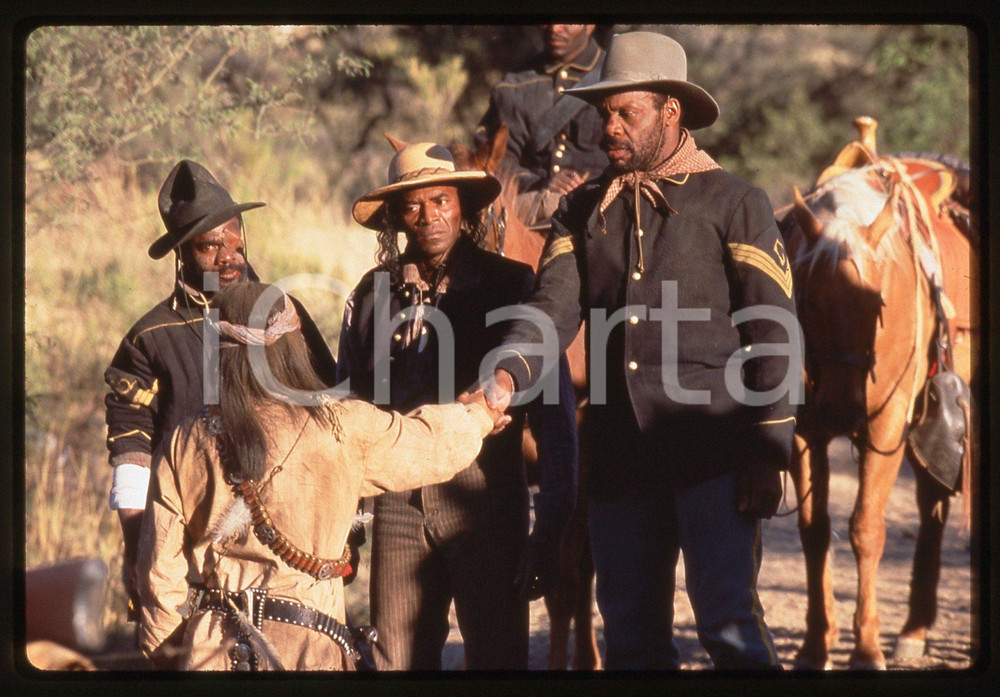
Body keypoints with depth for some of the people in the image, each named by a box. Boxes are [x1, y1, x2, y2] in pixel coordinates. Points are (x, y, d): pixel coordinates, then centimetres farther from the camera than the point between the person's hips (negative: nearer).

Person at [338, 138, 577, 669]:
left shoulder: (513, 286, 1)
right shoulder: (372, 295, 10)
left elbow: (554, 412, 0)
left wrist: (550, 529, -5)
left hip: (485, 502, -3)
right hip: (399, 508, 3)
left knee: (498, 659, -3)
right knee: (399, 662, 3)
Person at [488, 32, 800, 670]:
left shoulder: (732, 203, 2)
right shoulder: (582, 212, 15)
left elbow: (775, 334, -1)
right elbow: (553, 307, 1)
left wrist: (768, 455, -8)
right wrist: (506, 376, -21)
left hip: (713, 449, -5)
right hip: (621, 456, 5)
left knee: (728, 622, -12)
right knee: (631, 633, 9)